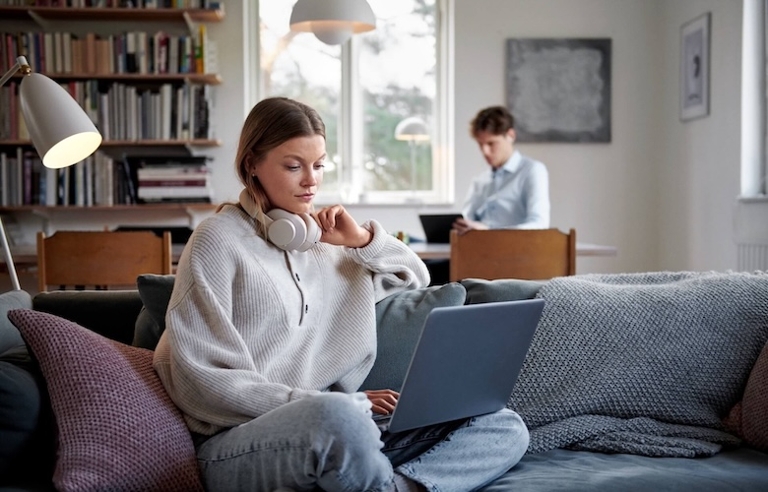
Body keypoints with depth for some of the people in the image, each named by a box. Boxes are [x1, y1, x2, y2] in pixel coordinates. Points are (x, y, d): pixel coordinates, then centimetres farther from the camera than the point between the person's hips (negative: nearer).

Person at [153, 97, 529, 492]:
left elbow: (415, 279, 31)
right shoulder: (219, 240, -1)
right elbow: (204, 380, -9)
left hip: (329, 433, 7)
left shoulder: (323, 240, 17)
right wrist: (330, 404, -17)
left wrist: (362, 240, 9)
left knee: (504, 429, -9)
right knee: (338, 416, -42)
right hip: (238, 445, -7)